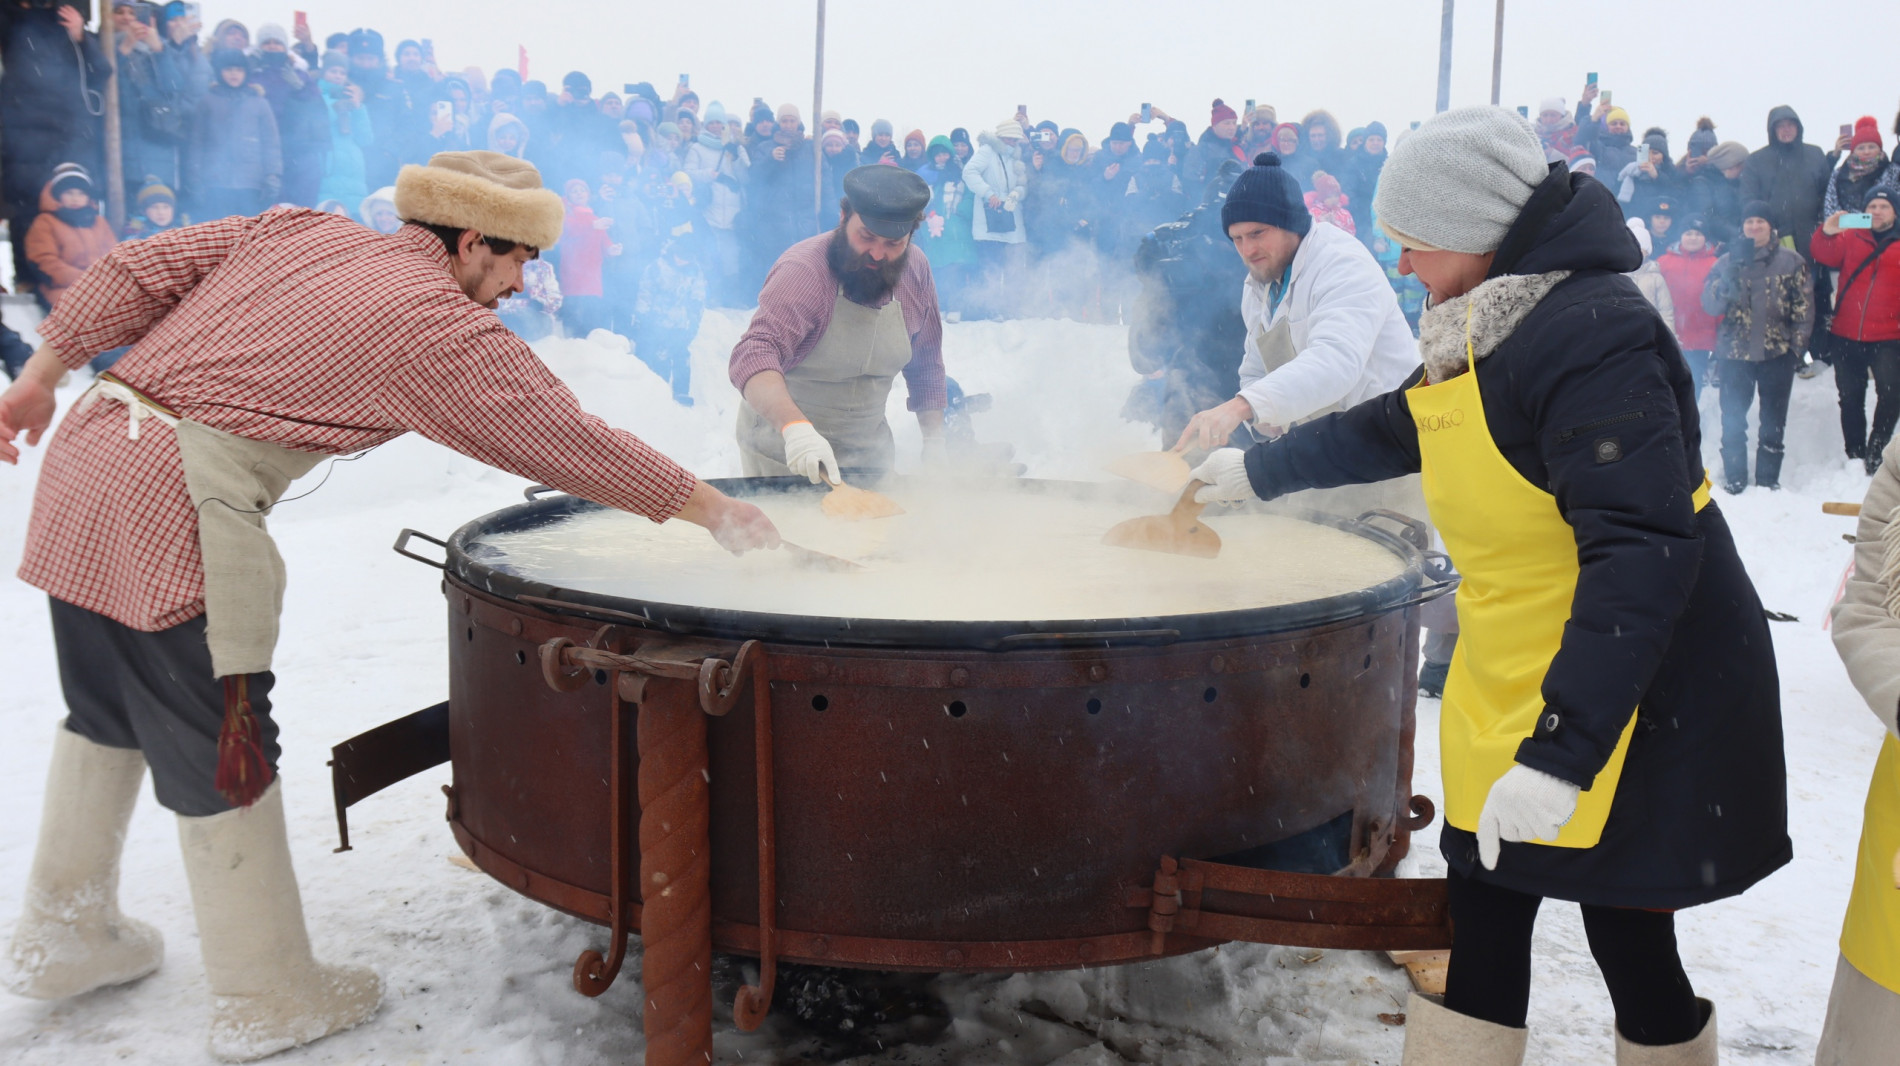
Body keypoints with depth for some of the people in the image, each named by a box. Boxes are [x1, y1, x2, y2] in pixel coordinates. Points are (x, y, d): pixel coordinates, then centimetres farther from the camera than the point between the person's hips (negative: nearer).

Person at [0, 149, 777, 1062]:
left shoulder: (300, 230, 13)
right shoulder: (440, 325, -8)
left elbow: (138, 272, 12)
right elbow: (569, 442, -5)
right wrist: (712, 510, 4)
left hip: (85, 451, 9)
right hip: (170, 508, -9)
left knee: (108, 714, 23)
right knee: (220, 756, 3)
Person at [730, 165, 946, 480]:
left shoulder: (916, 270, -4)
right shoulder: (802, 271, -24)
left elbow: (926, 364, 8)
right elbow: (754, 355, -37)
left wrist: (934, 442, 3)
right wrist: (795, 427, -53)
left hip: (869, 450, 5)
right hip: (782, 454, -5)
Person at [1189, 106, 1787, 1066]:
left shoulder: (1591, 337, -23)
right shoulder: (1483, 331, 8)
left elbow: (1641, 554, -30)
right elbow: (1392, 430, 26)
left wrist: (1560, 750, -33)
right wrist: (1259, 468, 34)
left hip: (1640, 700, -9)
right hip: (1512, 692, 9)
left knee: (1626, 934, 5)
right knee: (1483, 920, 13)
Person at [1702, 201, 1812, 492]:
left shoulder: (1791, 260, 2)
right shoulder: (1728, 262, 5)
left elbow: (1804, 306, 2)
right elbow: (1710, 305, -5)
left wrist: (1797, 344, -5)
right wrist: (1730, 277, -20)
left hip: (1777, 353, -1)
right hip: (1734, 354, 1)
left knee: (1773, 422, 9)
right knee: (1732, 422, 4)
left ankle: (1768, 479, 18)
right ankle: (1734, 479, 14)